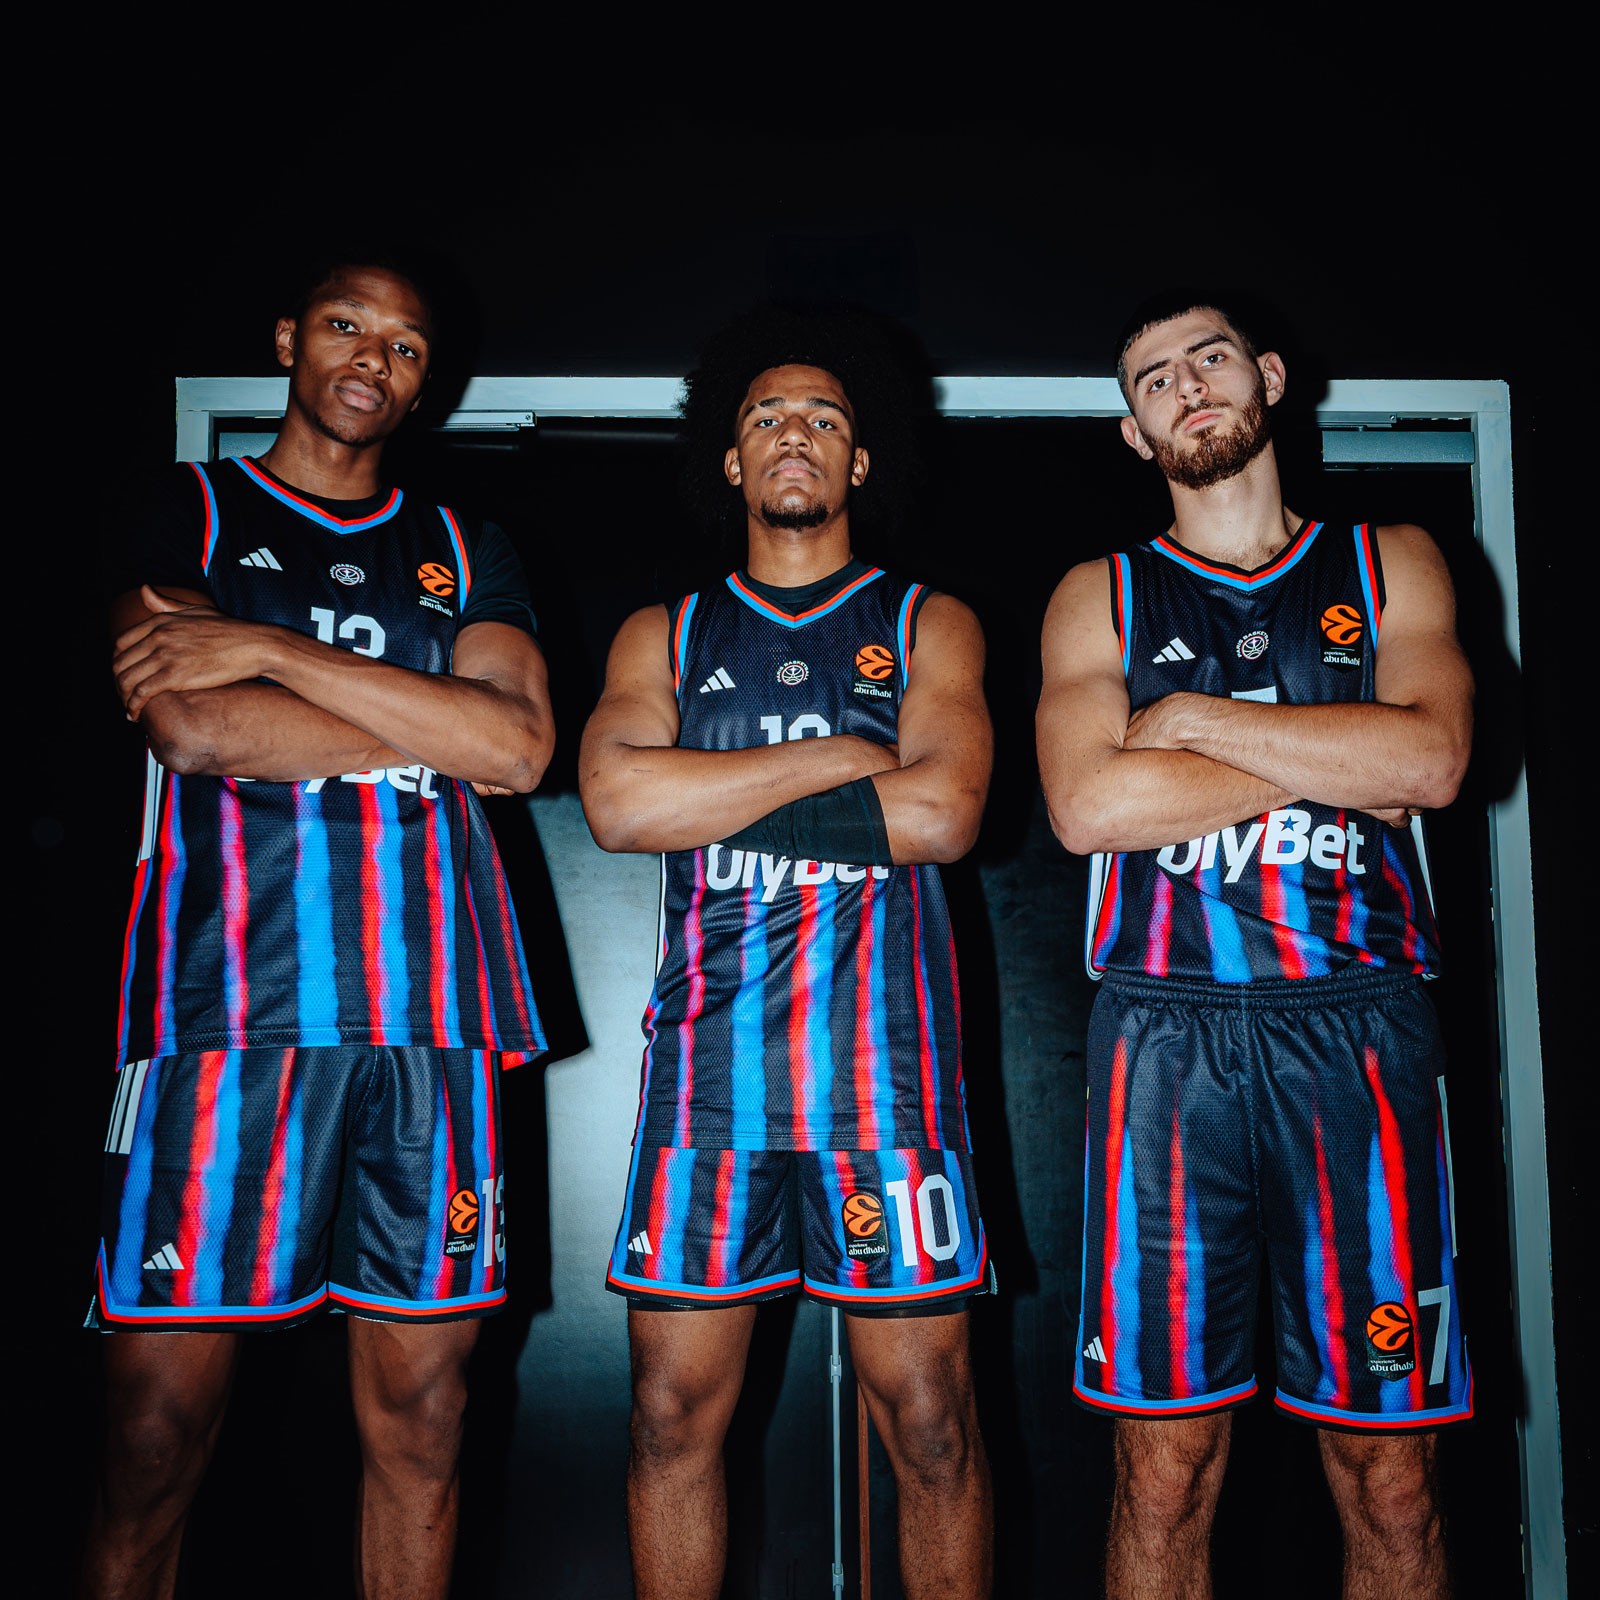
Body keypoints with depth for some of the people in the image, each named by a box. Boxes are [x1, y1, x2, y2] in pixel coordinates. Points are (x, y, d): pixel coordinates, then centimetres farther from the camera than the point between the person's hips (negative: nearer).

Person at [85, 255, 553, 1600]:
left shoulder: (466, 555, 19)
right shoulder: (181, 516, 13)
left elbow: (522, 745, 0)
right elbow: (191, 730, -5)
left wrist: (278, 649, -5)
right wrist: (435, 737, 1)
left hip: (432, 1010, 3)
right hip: (227, 999, -2)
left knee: (419, 1422, 5)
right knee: (159, 1430, -2)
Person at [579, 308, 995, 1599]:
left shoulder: (925, 624, 10)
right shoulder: (665, 634, 14)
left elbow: (944, 811, -7)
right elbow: (615, 801, -5)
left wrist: (711, 800, -6)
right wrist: (835, 760, -7)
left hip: (881, 1051, -1)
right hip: (706, 1054, 2)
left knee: (929, 1414, 2)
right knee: (676, 1407, 6)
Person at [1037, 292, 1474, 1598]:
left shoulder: (1391, 563, 15)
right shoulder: (1103, 596, 14)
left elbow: (1430, 759, -4)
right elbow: (1087, 803, -5)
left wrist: (1189, 717, -3)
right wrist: (1334, 761, -2)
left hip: (1359, 1033, 1)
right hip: (1167, 1039, 0)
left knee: (1390, 1476, 3)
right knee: (1167, 1471, 3)